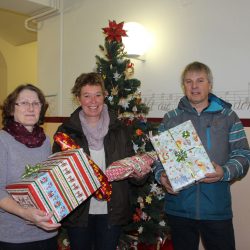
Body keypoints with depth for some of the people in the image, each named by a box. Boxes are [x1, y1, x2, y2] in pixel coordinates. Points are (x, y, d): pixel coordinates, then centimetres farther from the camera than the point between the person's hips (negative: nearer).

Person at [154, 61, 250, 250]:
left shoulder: (228, 117, 4)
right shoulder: (170, 119, 7)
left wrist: (225, 172, -18)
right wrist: (161, 175, -11)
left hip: (217, 208, -1)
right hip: (179, 207, 1)